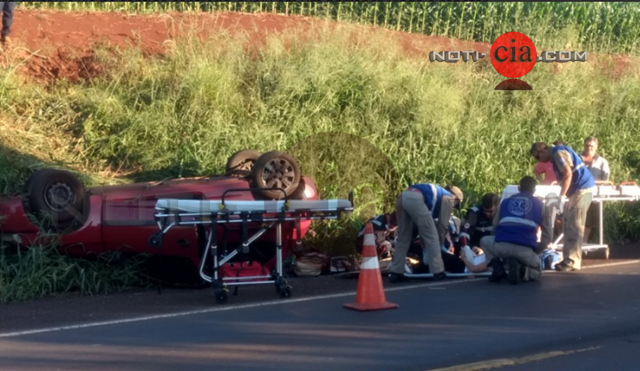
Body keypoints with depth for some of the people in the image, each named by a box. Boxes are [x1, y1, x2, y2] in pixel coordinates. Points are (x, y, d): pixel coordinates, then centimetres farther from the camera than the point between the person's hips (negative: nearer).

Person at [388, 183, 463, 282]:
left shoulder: (437, 195, 41)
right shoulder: (448, 198, 20)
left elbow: (424, 227, 38)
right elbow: (443, 224, 16)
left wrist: (425, 248, 39)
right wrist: (441, 244, 28)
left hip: (402, 197, 8)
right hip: (415, 198, -8)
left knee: (403, 238, 17)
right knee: (432, 237, 3)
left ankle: (396, 273, 15)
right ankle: (438, 271, 3)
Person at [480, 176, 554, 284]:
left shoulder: (505, 202, 24)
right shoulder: (541, 206, 20)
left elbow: (495, 227, 27)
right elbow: (548, 236, 16)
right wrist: (536, 251, 26)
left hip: (502, 245, 1)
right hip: (526, 249, -1)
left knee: (485, 241, 36)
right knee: (537, 272, 30)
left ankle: (498, 267, 7)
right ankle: (520, 270, -7)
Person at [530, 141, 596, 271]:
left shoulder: (558, 153, -13)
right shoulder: (556, 155, 17)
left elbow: (568, 174, -22)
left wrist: (562, 195, -19)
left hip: (582, 189, -11)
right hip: (576, 191, 11)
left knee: (574, 226, -12)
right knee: (568, 225, 11)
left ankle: (572, 261, -13)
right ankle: (569, 258, 13)